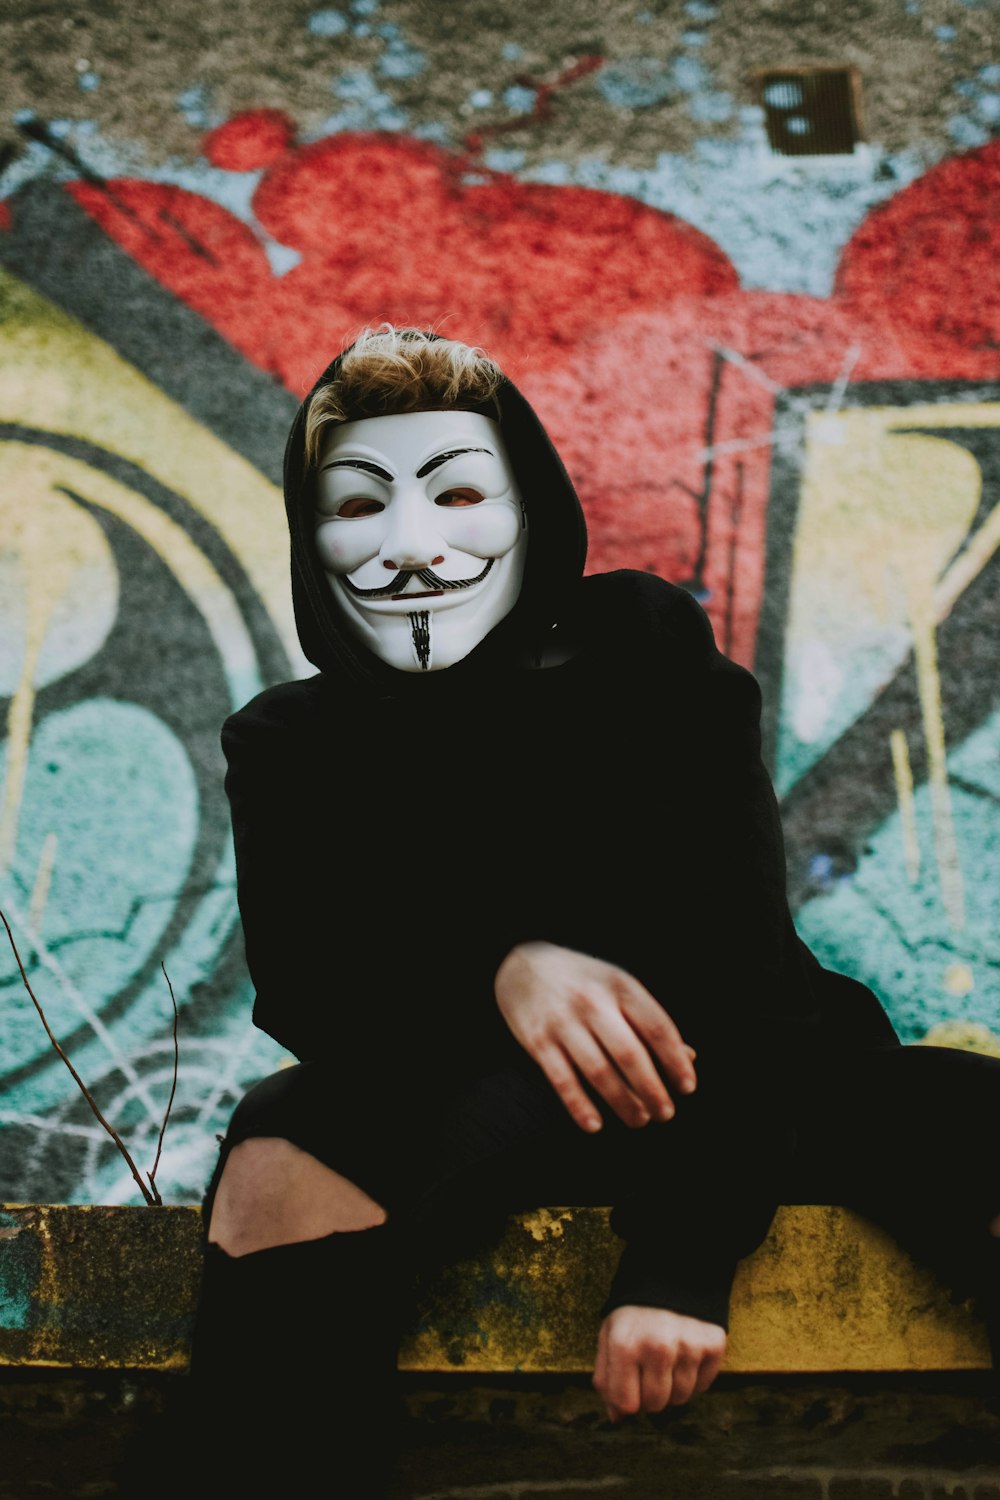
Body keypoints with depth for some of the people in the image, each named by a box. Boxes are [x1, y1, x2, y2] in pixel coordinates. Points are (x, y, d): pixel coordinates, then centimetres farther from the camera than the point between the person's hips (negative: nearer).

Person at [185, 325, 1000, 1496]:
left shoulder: (646, 647, -1)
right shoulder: (288, 745, 5)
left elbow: (735, 947, -11)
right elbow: (298, 982, -9)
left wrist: (679, 1258, -24)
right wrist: (498, 972, -32)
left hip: (731, 1076, 0)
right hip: (464, 1101, 1)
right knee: (278, 1167, -33)